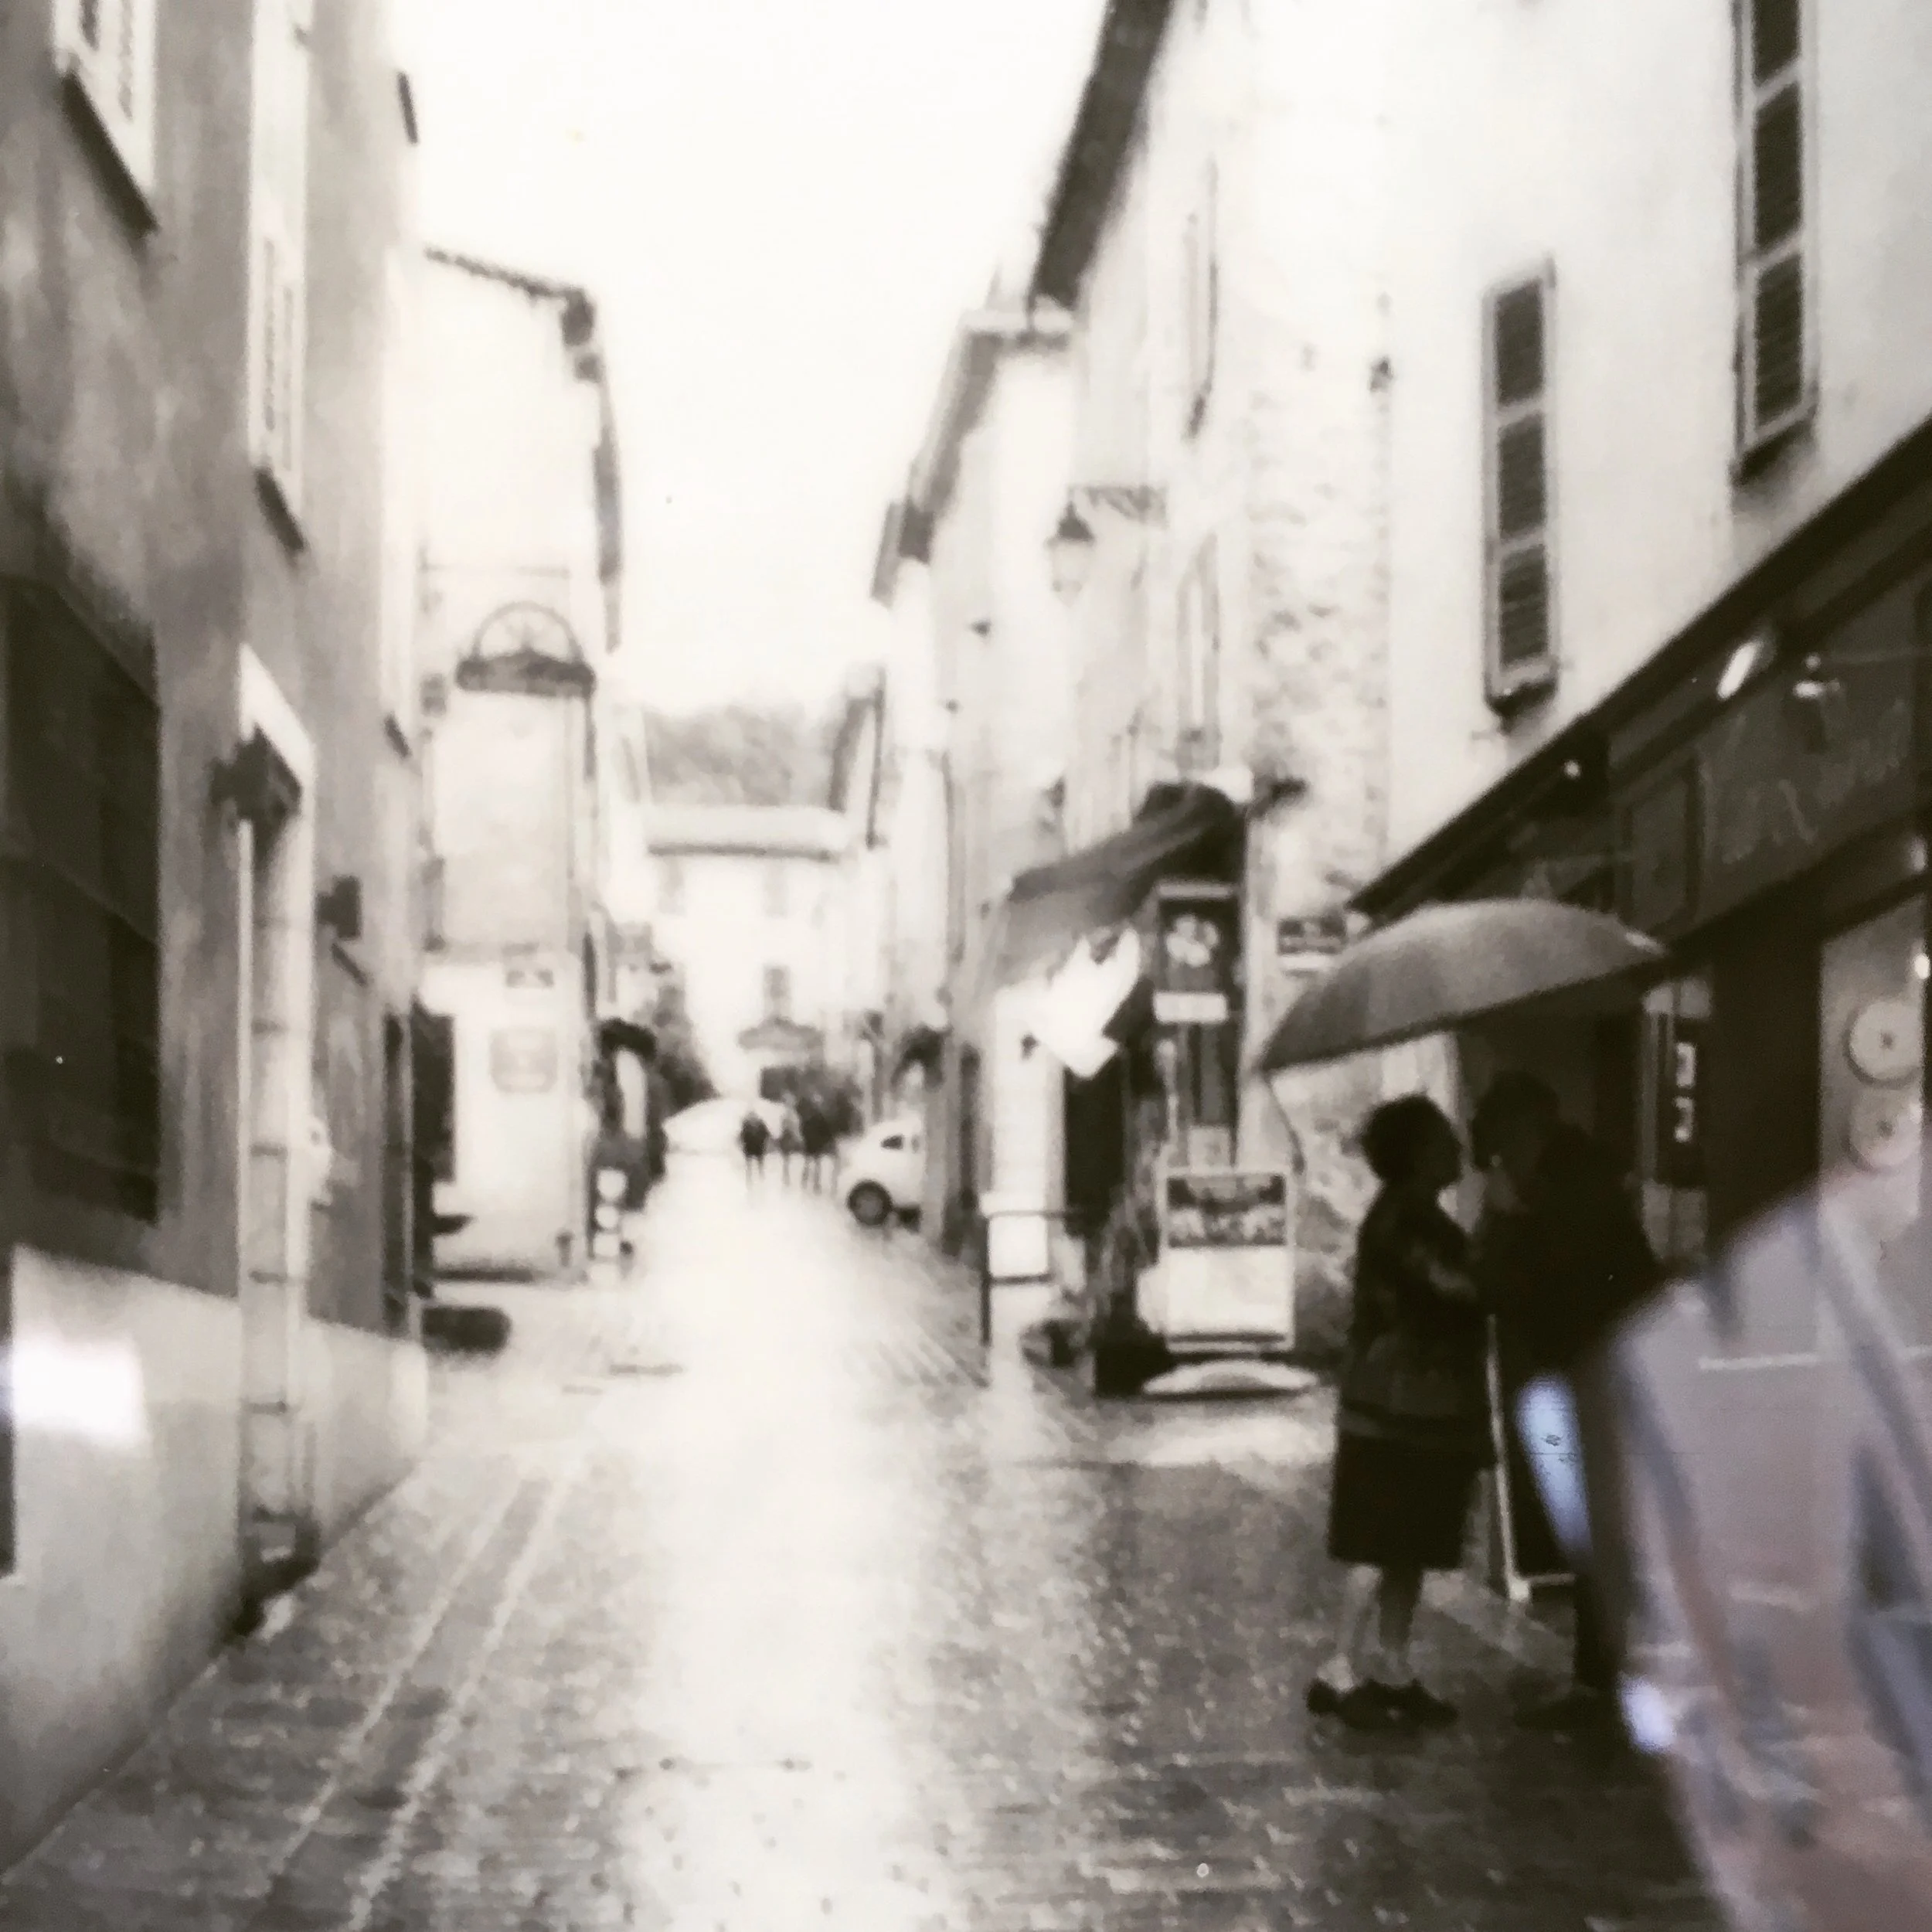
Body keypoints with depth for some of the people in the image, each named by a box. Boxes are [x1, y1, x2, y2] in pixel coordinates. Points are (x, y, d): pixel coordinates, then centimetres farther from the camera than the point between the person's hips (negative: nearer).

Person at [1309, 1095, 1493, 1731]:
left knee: (1412, 1550, 10)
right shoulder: (1398, 1221, -14)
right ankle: (1340, 1670, -4)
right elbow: (1457, 1287, -24)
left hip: (1427, 1409, 9)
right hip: (1396, 1409, -9)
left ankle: (1392, 1670, 14)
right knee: (1382, 1549, -8)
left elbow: (1454, 1296, 17)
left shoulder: (1423, 1220, 17)